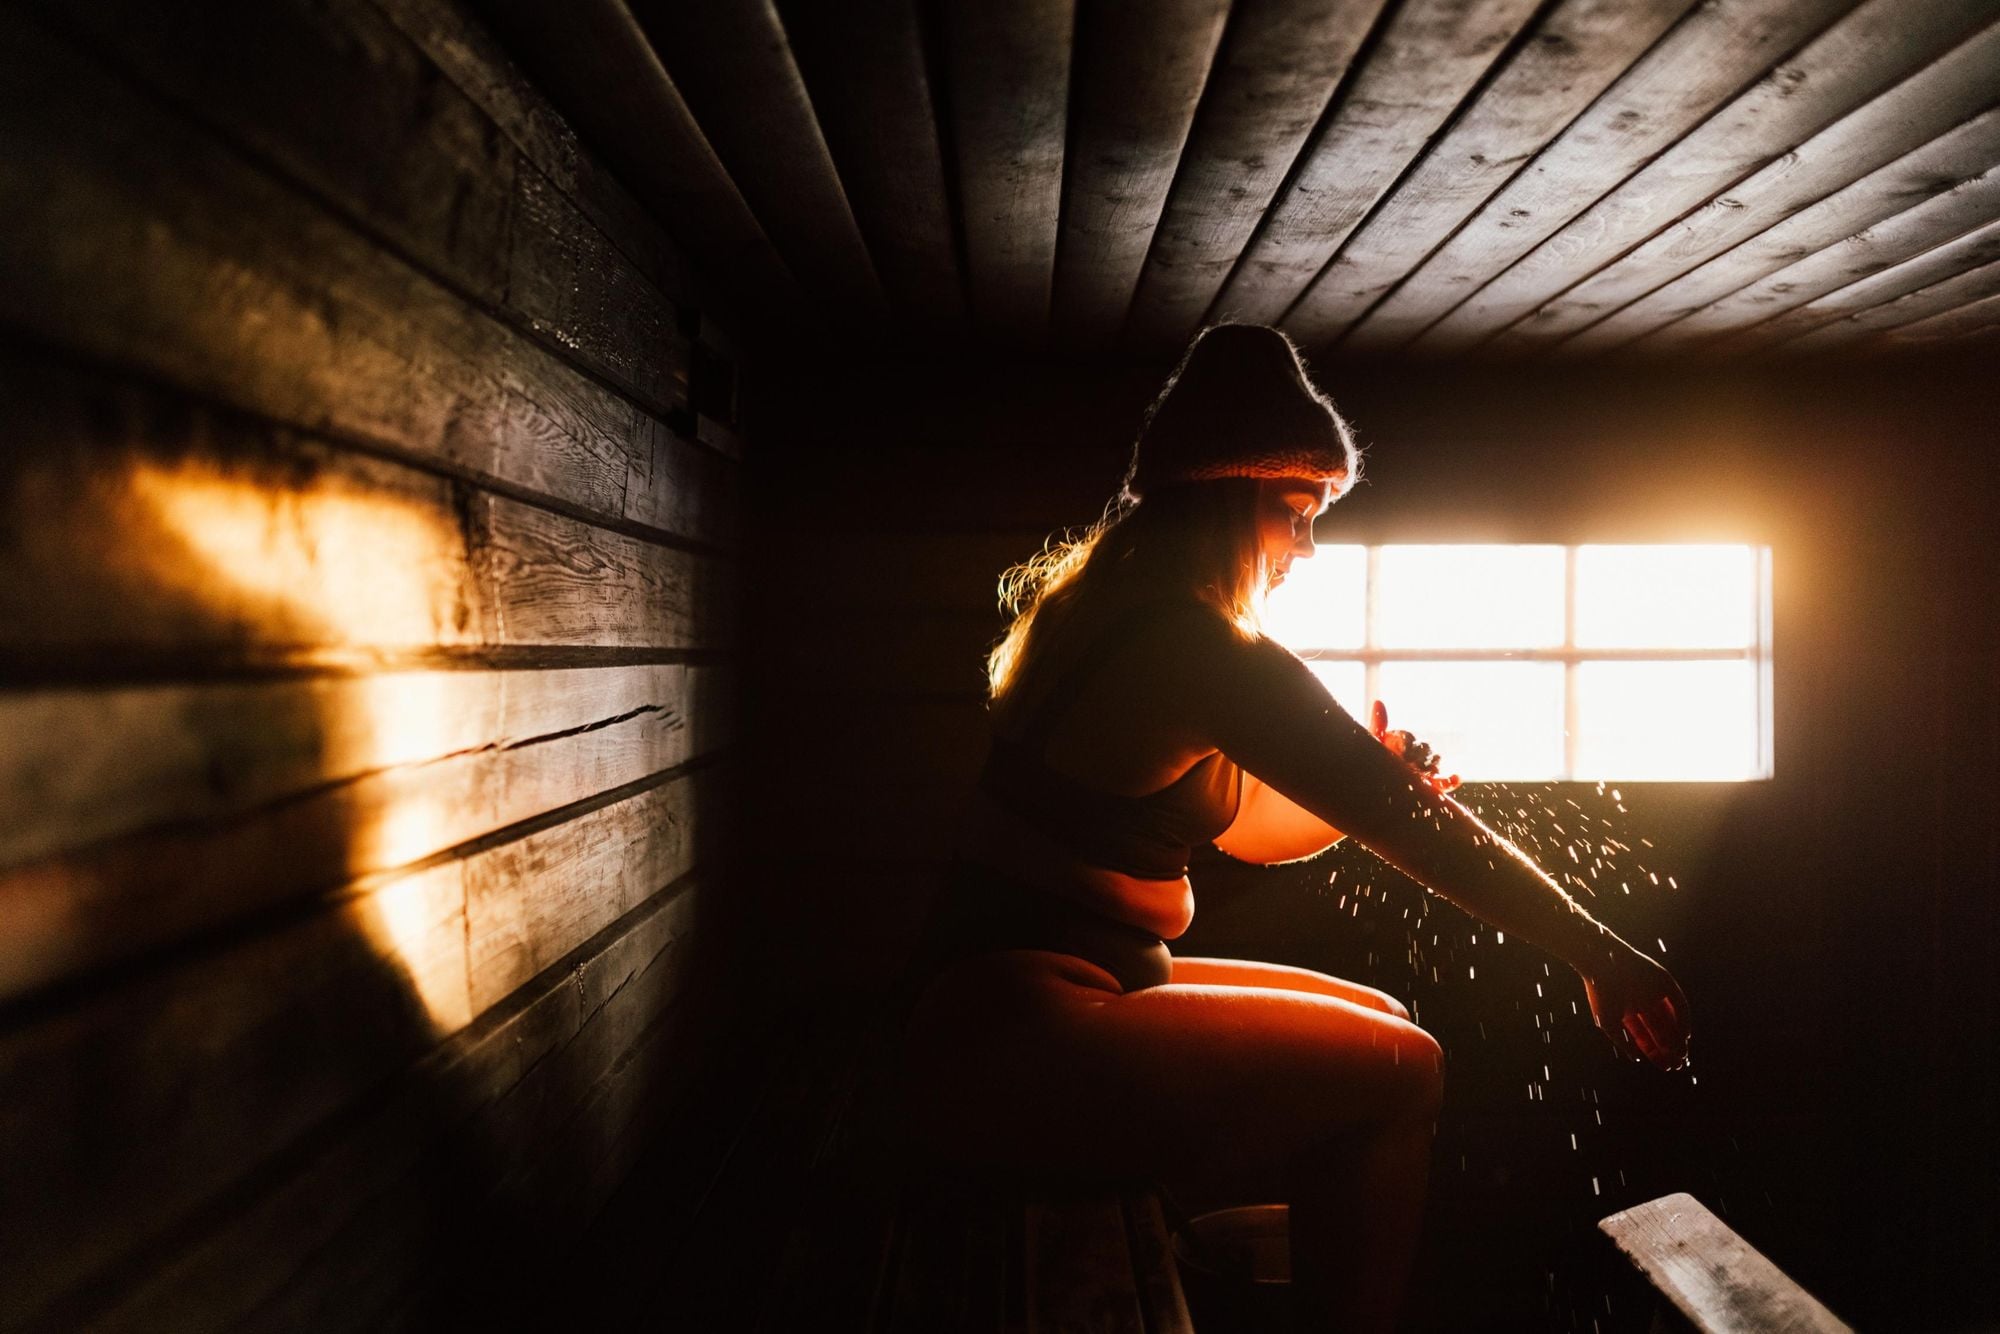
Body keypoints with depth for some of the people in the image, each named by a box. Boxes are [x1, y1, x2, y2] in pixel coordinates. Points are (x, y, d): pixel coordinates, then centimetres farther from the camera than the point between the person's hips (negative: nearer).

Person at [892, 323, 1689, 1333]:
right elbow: (1405, 820, -16)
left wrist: (1376, 782, 0)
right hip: (1010, 1044, -10)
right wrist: (1596, 953, -7)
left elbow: (1251, 827, 17)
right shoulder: (1196, 648, -19)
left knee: (1377, 1021, 14)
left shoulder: (1119, 618, 12)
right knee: (1396, 1071, -10)